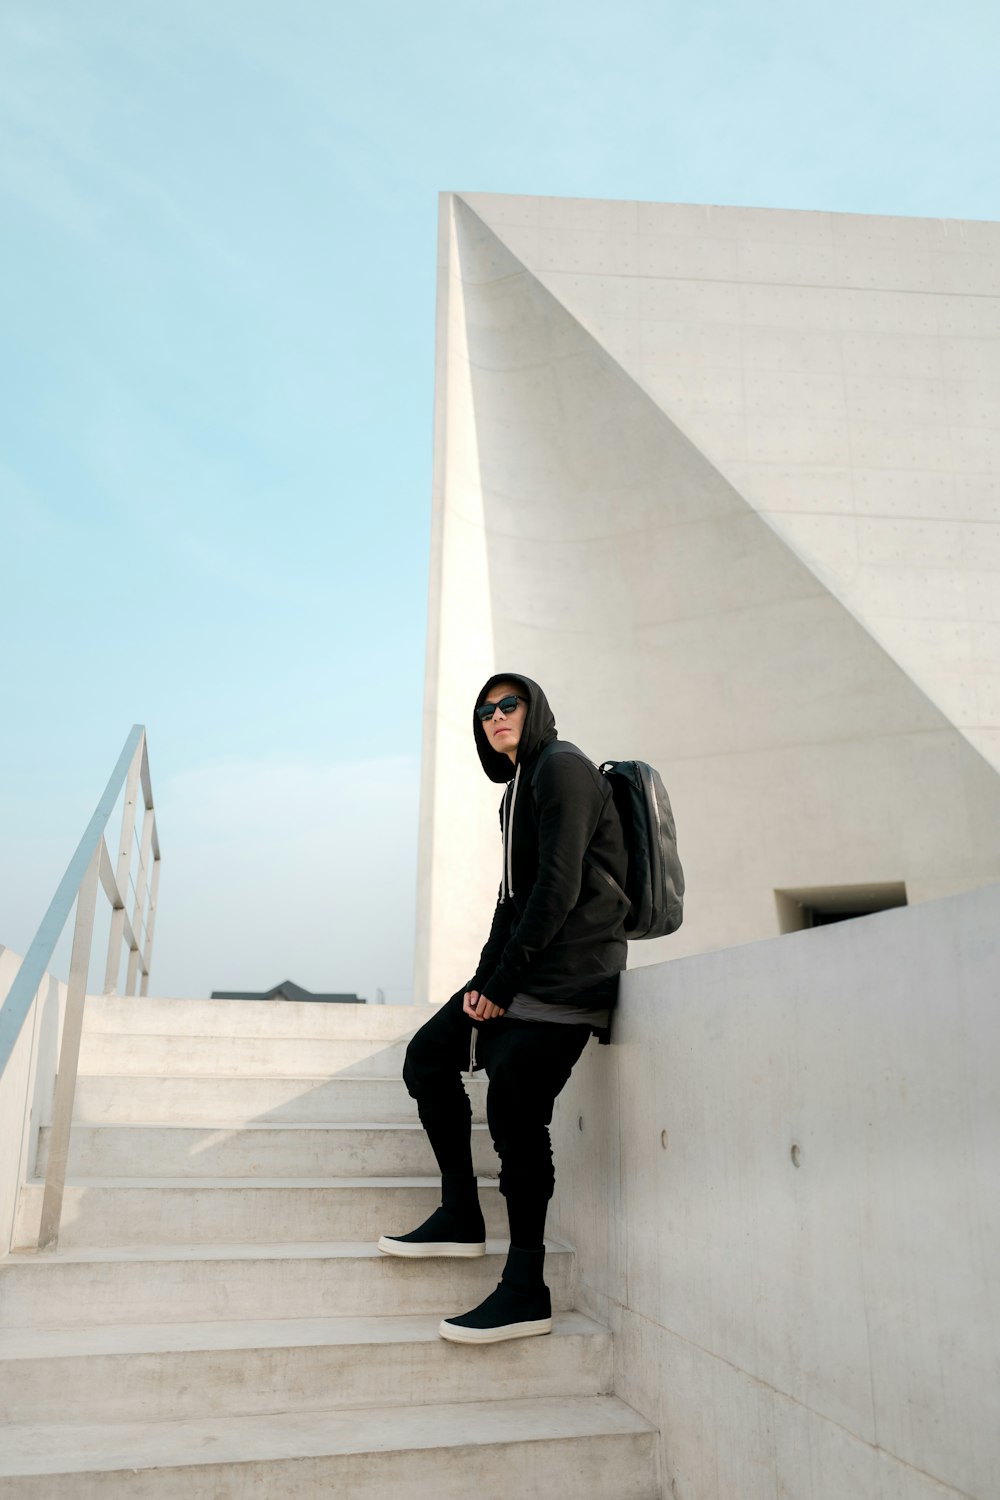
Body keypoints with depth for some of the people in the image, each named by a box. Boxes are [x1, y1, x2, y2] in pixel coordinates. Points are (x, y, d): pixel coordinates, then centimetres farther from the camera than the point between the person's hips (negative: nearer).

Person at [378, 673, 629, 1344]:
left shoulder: (562, 768, -9)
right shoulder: (519, 786, 21)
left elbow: (559, 889, -17)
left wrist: (501, 982, -15)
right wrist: (482, 979, 4)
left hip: (564, 977, -10)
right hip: (518, 972, 10)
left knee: (515, 1113, -13)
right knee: (428, 1057, 10)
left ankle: (526, 1294, -3)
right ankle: (461, 1218, 19)